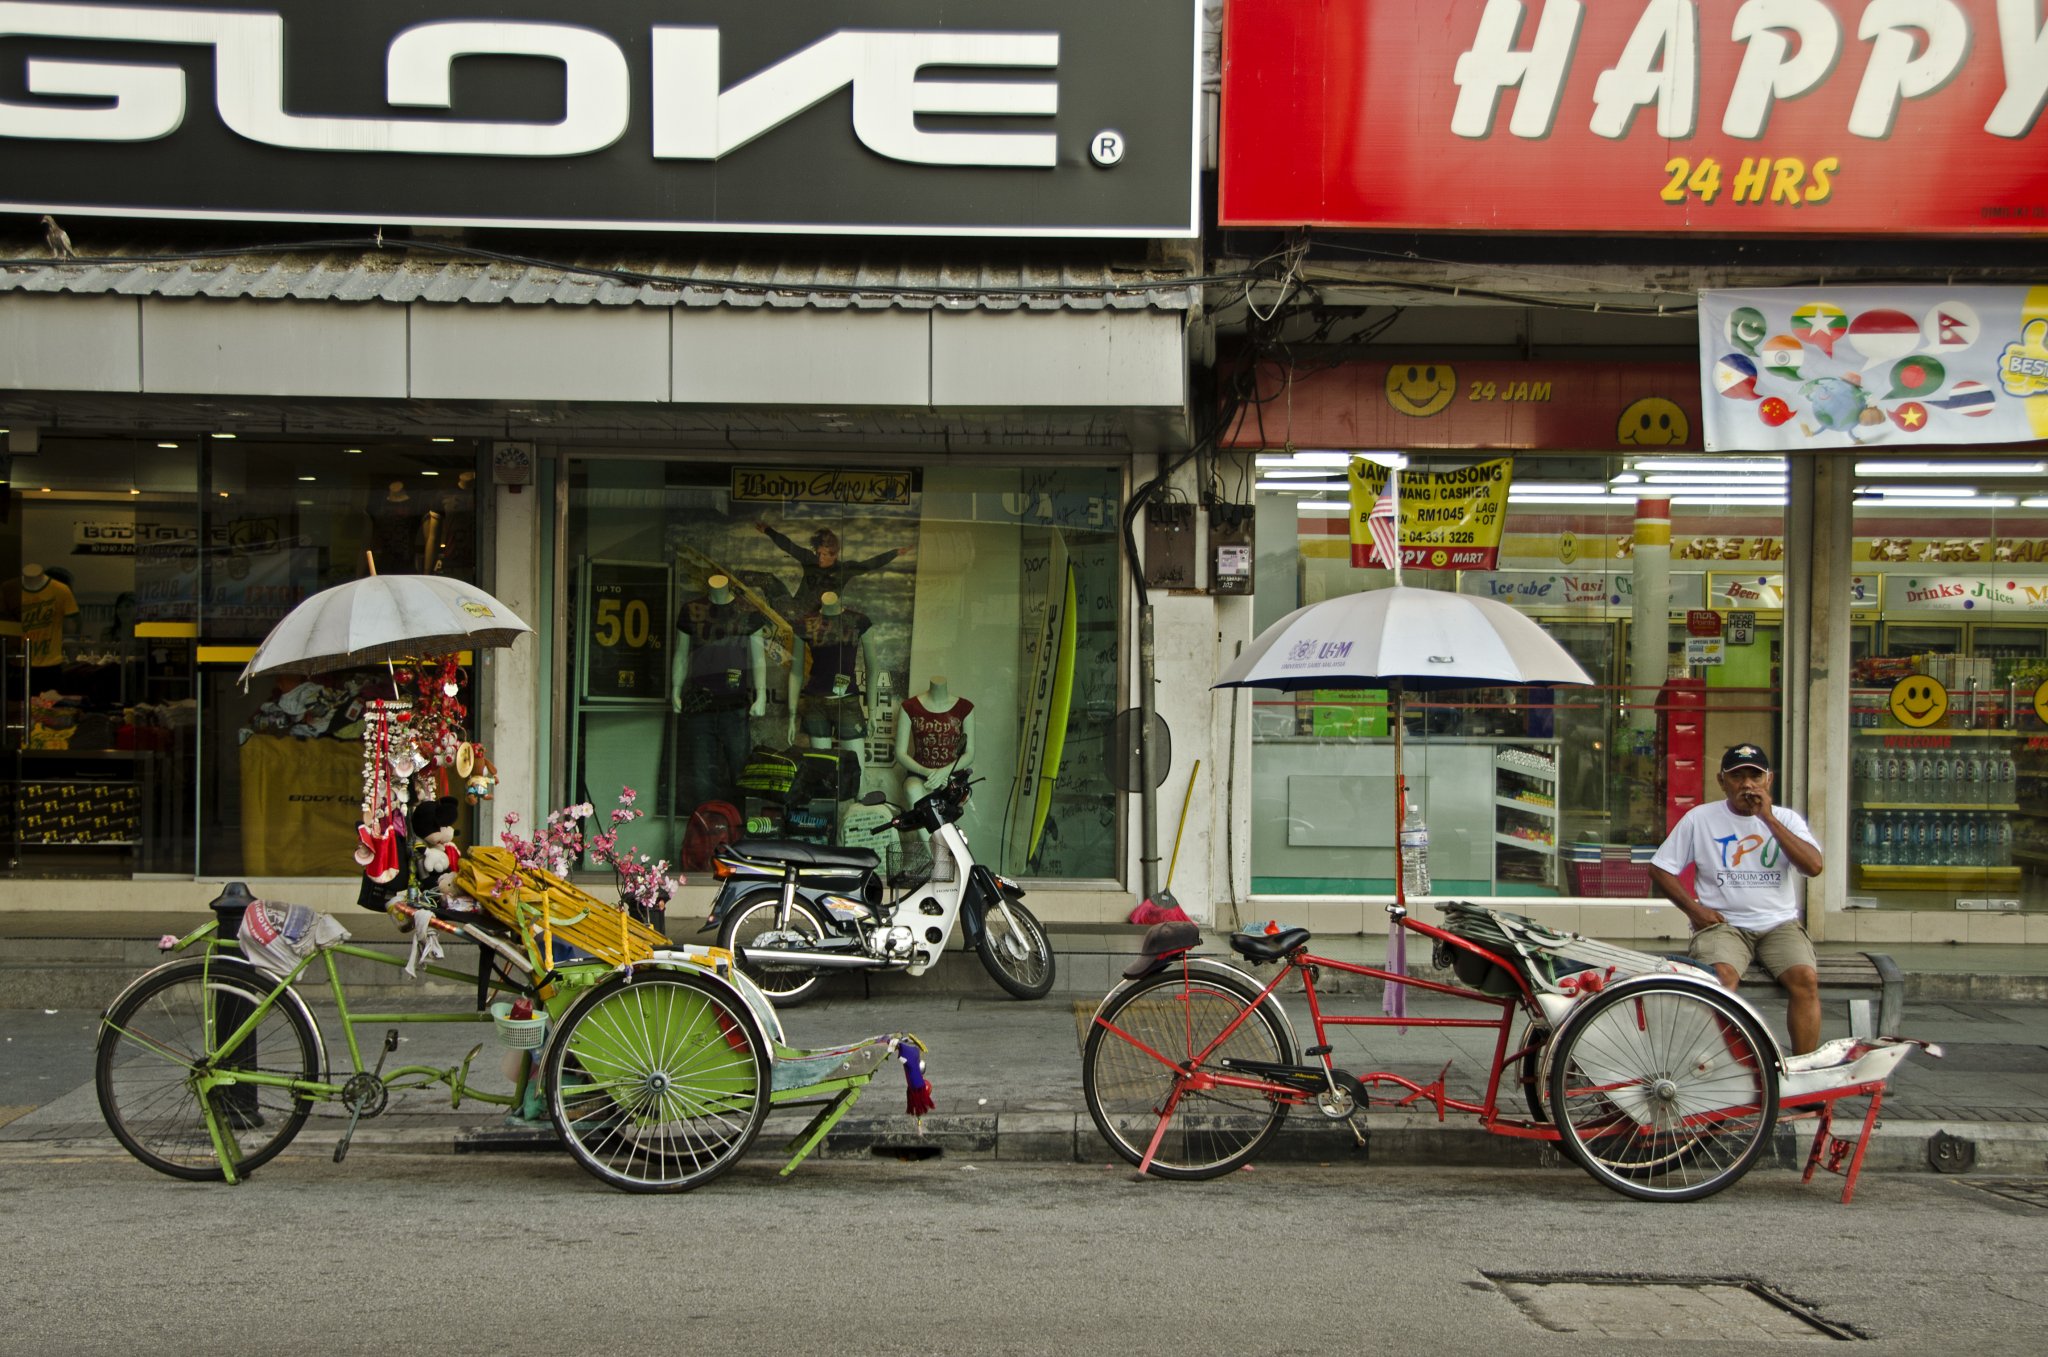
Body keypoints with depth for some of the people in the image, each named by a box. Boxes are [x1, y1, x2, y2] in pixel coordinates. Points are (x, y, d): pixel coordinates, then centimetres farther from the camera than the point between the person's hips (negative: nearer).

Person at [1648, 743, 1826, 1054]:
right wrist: (1693, 908, -5)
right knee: (1721, 977, -33)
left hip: (1779, 924, 2)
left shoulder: (1785, 819, 9)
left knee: (1805, 978, -26)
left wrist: (1768, 818, -11)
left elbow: (1813, 866, -9)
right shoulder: (1700, 818, 6)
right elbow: (1660, 869, 9)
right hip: (1722, 923, -1)